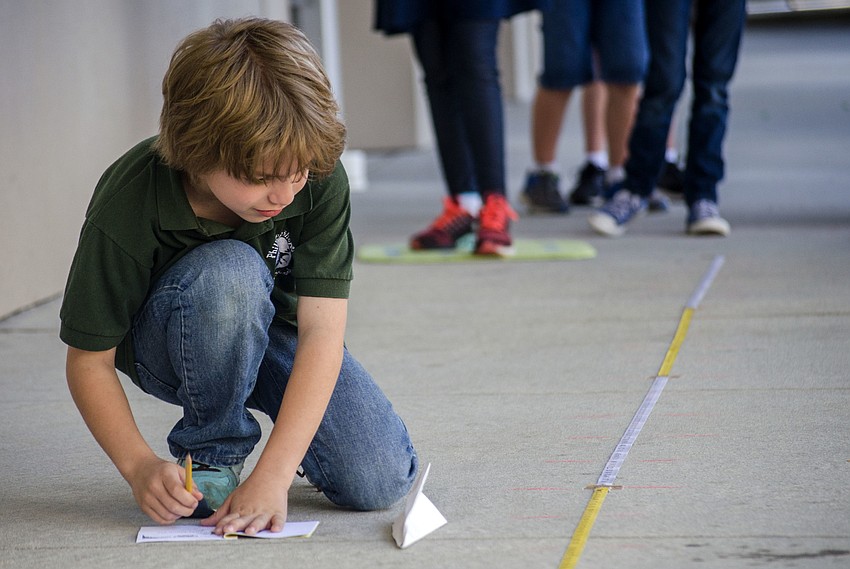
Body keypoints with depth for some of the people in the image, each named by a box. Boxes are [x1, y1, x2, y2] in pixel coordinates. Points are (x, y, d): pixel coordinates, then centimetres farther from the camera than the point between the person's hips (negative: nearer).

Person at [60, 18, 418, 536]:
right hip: (168, 348, -2)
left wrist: (273, 475, -38)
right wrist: (140, 465, -33)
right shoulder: (127, 206, -31)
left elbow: (322, 332, -29)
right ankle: (211, 454, -15)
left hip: (275, 329, 2)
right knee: (229, 271, -38)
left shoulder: (319, 179, -27)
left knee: (381, 481, -20)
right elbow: (89, 360, -20)